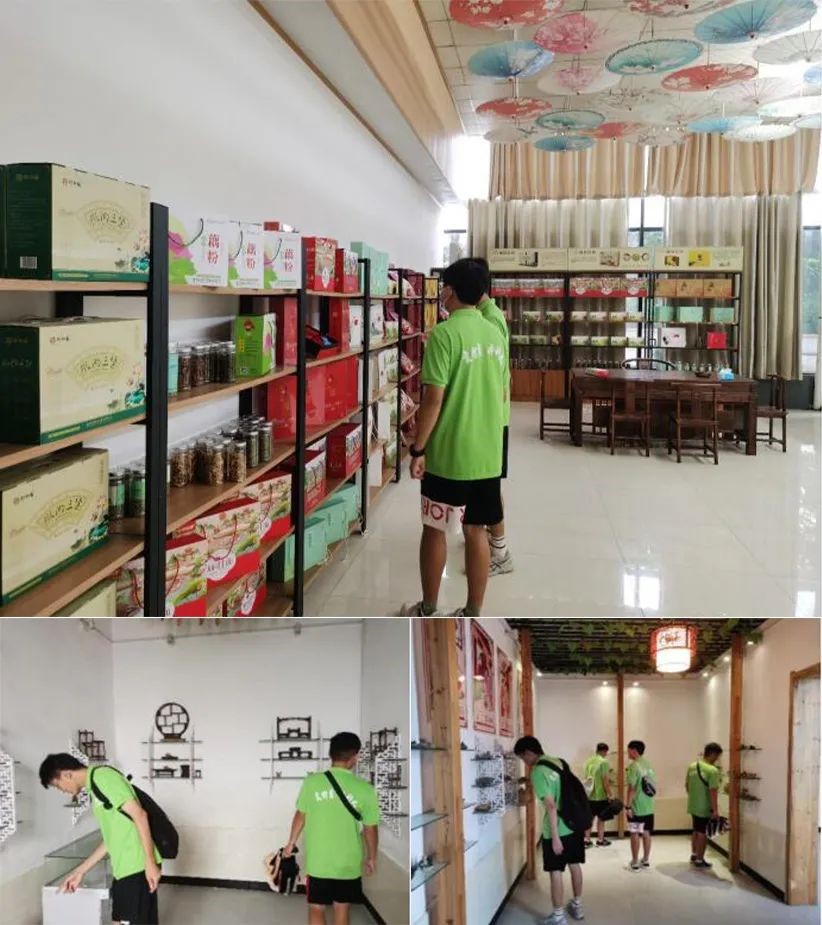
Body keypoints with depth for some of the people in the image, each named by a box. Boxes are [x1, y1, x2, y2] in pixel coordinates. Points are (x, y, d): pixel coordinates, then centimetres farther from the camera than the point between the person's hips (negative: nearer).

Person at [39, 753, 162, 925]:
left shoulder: (103, 776, -12)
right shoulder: (95, 787, 18)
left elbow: (139, 815, -18)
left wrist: (150, 862, -19)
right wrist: (80, 871, 24)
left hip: (137, 867, -10)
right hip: (123, 868, 10)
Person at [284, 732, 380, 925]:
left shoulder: (311, 782, -10)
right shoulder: (364, 789, -12)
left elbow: (300, 816, 2)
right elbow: (370, 829, -3)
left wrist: (291, 843, 19)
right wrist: (371, 858, 13)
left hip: (317, 861, 0)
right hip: (348, 864, 0)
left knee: (316, 909, 13)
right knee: (342, 909, 16)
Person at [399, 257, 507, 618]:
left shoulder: (444, 333, -14)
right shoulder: (495, 334, 7)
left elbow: (433, 399, -17)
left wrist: (417, 449, -9)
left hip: (447, 454, -6)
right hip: (487, 453, 6)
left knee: (435, 530, 9)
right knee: (476, 531, 11)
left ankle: (428, 611, 21)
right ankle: (473, 615, 18)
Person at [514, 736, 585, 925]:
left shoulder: (538, 772, -17)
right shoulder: (558, 762, 6)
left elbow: (551, 805, -22)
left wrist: (555, 837, -19)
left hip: (558, 830, -8)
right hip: (575, 824, 8)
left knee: (556, 872, 4)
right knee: (575, 865, 20)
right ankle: (577, 906, 35)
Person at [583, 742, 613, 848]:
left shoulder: (588, 761, 6)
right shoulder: (604, 762, -14)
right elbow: (605, 781, -17)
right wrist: (609, 795, -9)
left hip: (589, 795, 6)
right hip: (601, 796, -6)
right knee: (601, 818, 7)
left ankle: (587, 840, 14)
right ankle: (600, 840, 15)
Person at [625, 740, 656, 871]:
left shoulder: (633, 766, -17)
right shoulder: (648, 765, 7)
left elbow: (632, 788, -19)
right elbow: (652, 785, 14)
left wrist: (627, 806, -15)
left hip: (636, 807, -7)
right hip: (648, 807, 7)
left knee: (635, 834, 1)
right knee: (646, 833, 14)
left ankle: (635, 863, 7)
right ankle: (646, 860, 22)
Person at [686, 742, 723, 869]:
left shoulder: (692, 766, 4)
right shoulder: (712, 770, -20)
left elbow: (687, 785, 12)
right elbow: (713, 791, -21)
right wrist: (715, 810, -16)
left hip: (693, 806, 7)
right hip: (705, 807, -7)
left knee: (696, 831, 22)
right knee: (702, 833, 6)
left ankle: (694, 855, 34)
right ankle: (699, 860, 13)